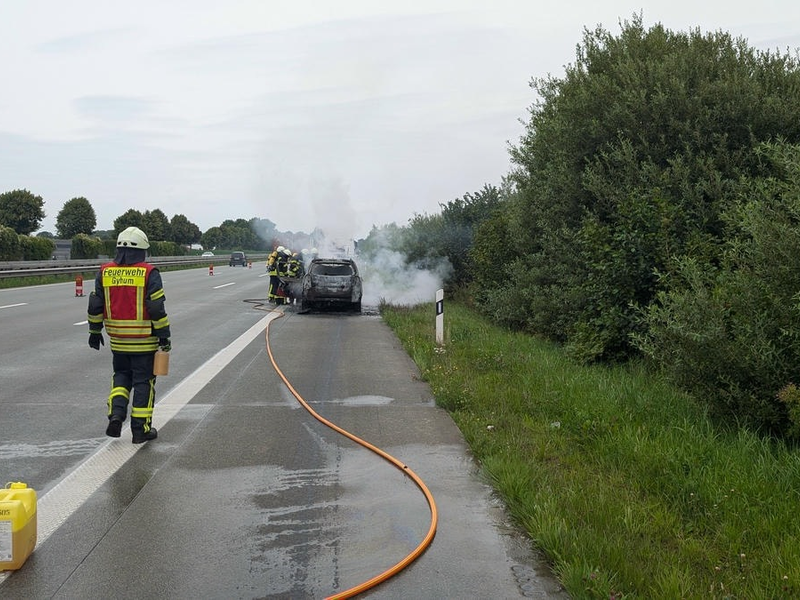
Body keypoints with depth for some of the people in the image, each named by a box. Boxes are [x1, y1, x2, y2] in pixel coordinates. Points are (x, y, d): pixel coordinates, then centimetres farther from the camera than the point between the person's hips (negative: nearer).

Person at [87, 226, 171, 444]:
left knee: (121, 375, 22)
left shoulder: (105, 272, 2)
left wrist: (95, 332, 18)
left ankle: (116, 414, 4)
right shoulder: (148, 273, -11)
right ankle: (141, 429, 10)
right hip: (144, 340, -4)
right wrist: (164, 336, -5)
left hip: (118, 340, 4)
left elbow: (95, 305, 7)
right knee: (143, 381, 6)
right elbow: (157, 309, -13)